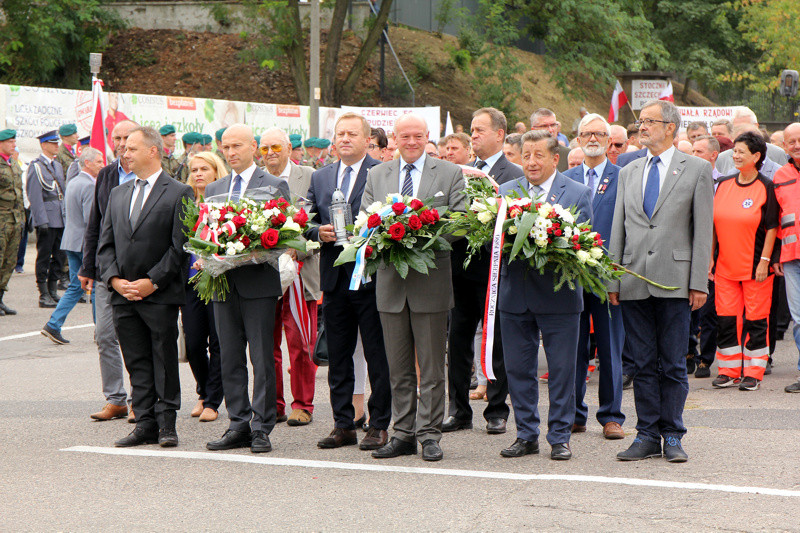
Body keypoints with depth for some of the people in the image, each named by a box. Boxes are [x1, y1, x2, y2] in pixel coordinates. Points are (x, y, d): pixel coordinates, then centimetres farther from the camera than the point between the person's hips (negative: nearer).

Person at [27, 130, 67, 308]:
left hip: (60, 218, 7)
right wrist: (41, 220, -18)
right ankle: (44, 295, 3)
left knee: (59, 256, 8)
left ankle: (53, 292, 17)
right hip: (46, 219, -7)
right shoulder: (36, 166, -7)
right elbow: (35, 195, -12)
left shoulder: (58, 165, 18)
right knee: (44, 257, -2)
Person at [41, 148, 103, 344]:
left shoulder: (72, 182, 14)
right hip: (86, 243, -9)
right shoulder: (89, 186, -17)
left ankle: (53, 325, 2)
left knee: (76, 287, 11)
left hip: (71, 241, 9)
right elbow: (90, 219, -23)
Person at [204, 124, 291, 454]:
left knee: (262, 359, -4)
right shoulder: (213, 190, 17)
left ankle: (261, 428, 1)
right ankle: (239, 425, 13)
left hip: (259, 282, -5)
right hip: (224, 282, 5)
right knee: (230, 359, 7)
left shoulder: (275, 186, 1)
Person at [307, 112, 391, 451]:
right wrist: (319, 232, -5)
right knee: (338, 356, 10)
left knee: (377, 356, 0)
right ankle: (343, 425, 18)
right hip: (334, 277, 5)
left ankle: (379, 426, 7)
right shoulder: (320, 178, 15)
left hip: (370, 275, -5)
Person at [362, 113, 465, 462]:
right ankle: (403, 434, 16)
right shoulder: (376, 175, 13)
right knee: (398, 367, 8)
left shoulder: (449, 174, 4)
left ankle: (429, 436, 7)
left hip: (431, 280, -3)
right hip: (390, 281, 3)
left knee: (431, 366, 1)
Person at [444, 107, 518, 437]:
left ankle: (496, 412, 12)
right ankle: (459, 411, 16)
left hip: (492, 270, -6)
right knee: (458, 340, 8)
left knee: (496, 345, 2)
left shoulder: (514, 175, -4)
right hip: (461, 268, 6)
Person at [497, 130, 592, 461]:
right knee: (517, 369, 8)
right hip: (515, 296, 3)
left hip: (558, 295, -3)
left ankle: (560, 437, 13)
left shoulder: (578, 194, 1)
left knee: (561, 370, 2)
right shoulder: (506, 191, 10)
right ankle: (526, 435, 19)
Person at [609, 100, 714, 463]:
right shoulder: (628, 173, 15)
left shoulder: (697, 169, 3)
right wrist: (613, 280, 7)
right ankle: (647, 436, 12)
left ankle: (672, 436, 9)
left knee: (673, 364, 1)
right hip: (634, 280, 4)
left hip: (674, 280, -3)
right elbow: (618, 229, 14)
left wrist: (699, 283, -7)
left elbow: (703, 229, -1)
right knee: (643, 363, 6)